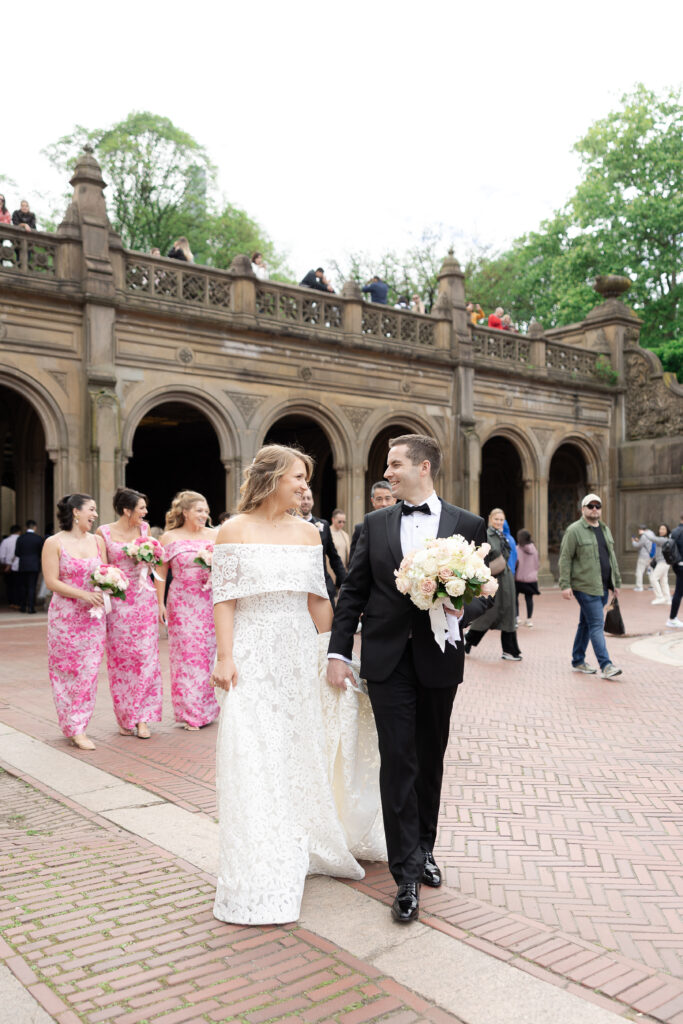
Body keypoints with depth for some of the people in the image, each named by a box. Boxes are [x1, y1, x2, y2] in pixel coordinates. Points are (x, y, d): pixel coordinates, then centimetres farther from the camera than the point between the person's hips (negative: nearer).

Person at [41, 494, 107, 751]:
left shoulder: (97, 541, 9)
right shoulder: (54, 543, -4)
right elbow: (52, 582, -9)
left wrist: (103, 592, -10)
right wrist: (83, 595, -18)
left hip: (94, 615, 4)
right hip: (65, 615, -3)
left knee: (89, 670, 0)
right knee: (65, 670, 3)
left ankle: (78, 728, 10)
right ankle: (72, 727, 13)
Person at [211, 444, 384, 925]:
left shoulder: (308, 532, 6)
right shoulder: (235, 530, -4)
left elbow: (317, 600, 8)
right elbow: (224, 599, -7)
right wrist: (225, 658, -13)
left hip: (301, 653, 4)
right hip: (254, 655, -4)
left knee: (304, 753, 14)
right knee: (256, 762, -1)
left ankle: (305, 847, 36)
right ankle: (261, 878, 14)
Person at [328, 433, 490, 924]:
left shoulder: (467, 525, 1)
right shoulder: (375, 524, 4)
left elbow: (484, 593, 3)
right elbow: (352, 592, 4)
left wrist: (461, 611, -18)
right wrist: (338, 652, -1)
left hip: (439, 658, 0)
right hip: (387, 658, 0)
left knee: (431, 760, 14)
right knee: (398, 762, -1)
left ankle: (424, 848, 35)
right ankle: (407, 874, 7)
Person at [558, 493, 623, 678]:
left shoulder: (605, 530, 16)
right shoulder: (574, 530, -8)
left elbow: (612, 557, 21)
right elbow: (565, 559, -10)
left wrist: (617, 582, 19)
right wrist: (565, 585, -15)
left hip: (603, 587, 7)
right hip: (585, 586, -7)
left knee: (586, 624, 14)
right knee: (596, 625, -9)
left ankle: (578, 661, 23)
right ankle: (606, 666, -10)